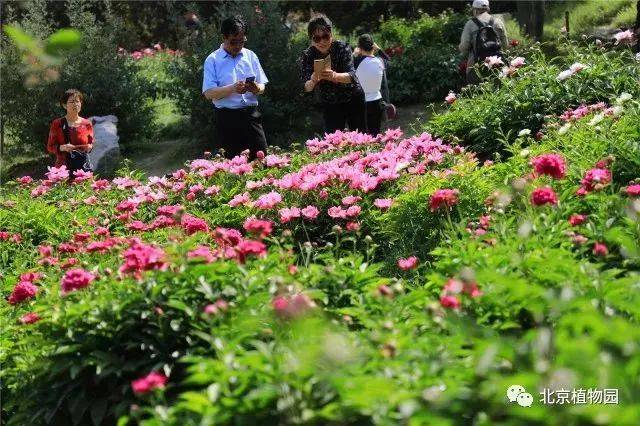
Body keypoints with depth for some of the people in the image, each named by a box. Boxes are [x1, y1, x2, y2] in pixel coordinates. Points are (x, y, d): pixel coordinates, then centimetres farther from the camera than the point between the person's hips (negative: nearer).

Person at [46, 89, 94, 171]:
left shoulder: (87, 124, 9)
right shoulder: (57, 124, 4)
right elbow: (50, 147, 4)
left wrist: (89, 148, -4)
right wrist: (62, 147, -14)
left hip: (83, 167, 2)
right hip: (63, 167, -1)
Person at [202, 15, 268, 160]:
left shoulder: (250, 56, 10)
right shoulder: (213, 60, 0)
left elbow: (262, 86, 11)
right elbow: (209, 93, -8)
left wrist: (256, 88, -13)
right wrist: (232, 88, -23)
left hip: (251, 115, 3)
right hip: (227, 118, -3)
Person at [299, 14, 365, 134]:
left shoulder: (342, 48, -18)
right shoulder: (307, 56, -14)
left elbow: (351, 76, -29)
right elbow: (306, 87, -21)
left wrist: (335, 76, -51)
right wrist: (313, 81, -45)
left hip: (352, 100, -1)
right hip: (329, 105, 1)